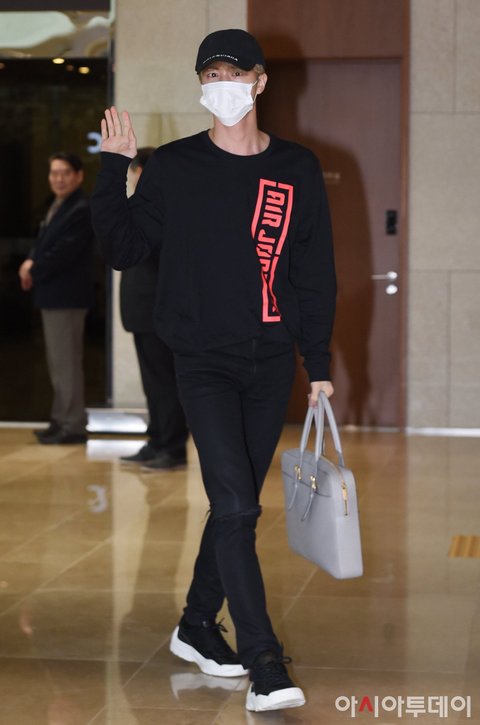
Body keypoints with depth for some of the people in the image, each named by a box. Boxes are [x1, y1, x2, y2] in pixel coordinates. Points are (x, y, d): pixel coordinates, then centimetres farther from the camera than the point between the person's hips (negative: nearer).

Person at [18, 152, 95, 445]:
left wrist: (33, 271, -11)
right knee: (58, 362, 15)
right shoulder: (57, 207, 17)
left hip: (67, 296, -10)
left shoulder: (81, 210, -16)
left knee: (67, 362, -6)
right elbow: (46, 244, 19)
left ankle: (74, 426, -2)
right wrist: (31, 262, -2)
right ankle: (62, 420, 23)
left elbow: (63, 253, -22)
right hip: (53, 295, 10)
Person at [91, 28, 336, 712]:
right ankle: (263, 663, -13)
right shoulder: (173, 167, 1)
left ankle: (198, 626, 29)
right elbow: (122, 248, 3)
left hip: (272, 364, 3)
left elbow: (317, 275, 8)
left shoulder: (298, 170, 5)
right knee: (235, 506, -14)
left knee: (238, 505, 11)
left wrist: (319, 364, 6)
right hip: (204, 360, -3)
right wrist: (113, 168, -4)